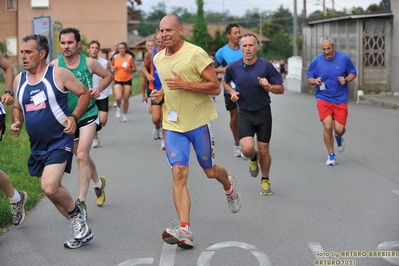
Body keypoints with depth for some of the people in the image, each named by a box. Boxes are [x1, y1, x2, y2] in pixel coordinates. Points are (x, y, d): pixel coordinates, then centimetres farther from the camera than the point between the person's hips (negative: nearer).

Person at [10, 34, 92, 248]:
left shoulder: (58, 74, -10)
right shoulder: (19, 80, 6)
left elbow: (85, 94, -3)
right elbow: (17, 107, 19)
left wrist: (73, 117, -15)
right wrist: (16, 123, -1)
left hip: (60, 141, -7)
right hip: (37, 146, 7)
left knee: (50, 187, -22)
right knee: (51, 191, 12)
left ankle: (76, 214, 6)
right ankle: (80, 228, 27)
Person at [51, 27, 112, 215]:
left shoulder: (89, 63, -8)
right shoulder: (55, 65, -8)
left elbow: (108, 76, 8)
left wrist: (99, 90, -10)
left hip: (88, 115, -3)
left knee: (82, 156, -15)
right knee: (82, 157, 18)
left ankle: (81, 202, -11)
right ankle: (99, 183, 45)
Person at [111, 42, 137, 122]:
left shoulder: (130, 57, -6)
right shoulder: (115, 57, -1)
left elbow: (134, 69, -1)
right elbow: (111, 65, 16)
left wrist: (129, 69, -21)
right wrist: (113, 67, -6)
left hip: (127, 80, 0)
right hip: (118, 80, 0)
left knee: (126, 99, 3)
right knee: (118, 98, -19)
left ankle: (124, 114, 24)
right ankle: (118, 108, 15)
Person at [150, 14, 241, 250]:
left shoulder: (196, 54, -13)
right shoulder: (158, 59, 8)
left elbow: (215, 87, -15)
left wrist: (184, 84, -23)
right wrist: (161, 94, 4)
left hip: (199, 121, -4)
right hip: (173, 124, 4)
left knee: (210, 171, 10)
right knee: (179, 173, -10)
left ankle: (229, 186, 47)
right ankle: (184, 230, -15)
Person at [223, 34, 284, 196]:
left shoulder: (266, 66, -11)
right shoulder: (233, 67, -5)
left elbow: (281, 89, -5)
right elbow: (225, 82, 17)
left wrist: (268, 87, -26)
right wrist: (232, 92, -2)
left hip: (263, 113, 0)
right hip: (244, 114, 1)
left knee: (263, 151, 5)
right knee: (247, 148, -18)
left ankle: (265, 180, 31)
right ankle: (253, 159, 21)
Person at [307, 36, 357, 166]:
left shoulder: (344, 58, -4)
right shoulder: (316, 61, -3)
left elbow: (353, 73, 7)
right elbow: (309, 78, 7)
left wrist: (346, 79, -14)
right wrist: (315, 81, -16)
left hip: (340, 99, 0)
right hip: (323, 98, 0)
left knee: (339, 129, -4)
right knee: (327, 126, -13)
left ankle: (339, 137, 37)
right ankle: (331, 155, 6)